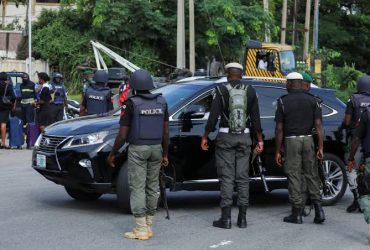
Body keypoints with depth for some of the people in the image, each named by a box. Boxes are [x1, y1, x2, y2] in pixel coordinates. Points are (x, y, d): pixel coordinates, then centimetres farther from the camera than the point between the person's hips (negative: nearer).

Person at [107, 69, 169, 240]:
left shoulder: (131, 103, -11)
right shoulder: (161, 102, 4)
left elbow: (122, 135, -10)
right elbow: (165, 132, 6)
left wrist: (112, 154, 2)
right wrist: (165, 154, 15)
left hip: (137, 149, -5)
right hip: (156, 148, 5)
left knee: (137, 188, -2)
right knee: (152, 187, 11)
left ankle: (141, 229, -5)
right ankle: (149, 227, 16)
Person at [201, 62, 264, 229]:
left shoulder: (222, 90, -5)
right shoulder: (250, 91, 4)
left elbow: (213, 116, -8)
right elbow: (255, 118, 4)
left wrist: (205, 137, 0)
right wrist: (260, 140, 9)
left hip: (225, 137, -3)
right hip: (245, 137, 3)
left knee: (226, 177, -1)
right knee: (242, 177, 7)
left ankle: (226, 218, -4)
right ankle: (242, 218, 7)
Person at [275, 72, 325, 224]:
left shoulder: (283, 101, -3)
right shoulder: (312, 100, 5)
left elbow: (279, 129, -4)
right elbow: (318, 125, -2)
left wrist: (277, 151, 1)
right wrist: (320, 148, -1)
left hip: (291, 141, -3)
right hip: (308, 139, 3)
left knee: (294, 176, 1)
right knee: (311, 174, 10)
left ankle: (297, 214, 4)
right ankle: (318, 209, 2)